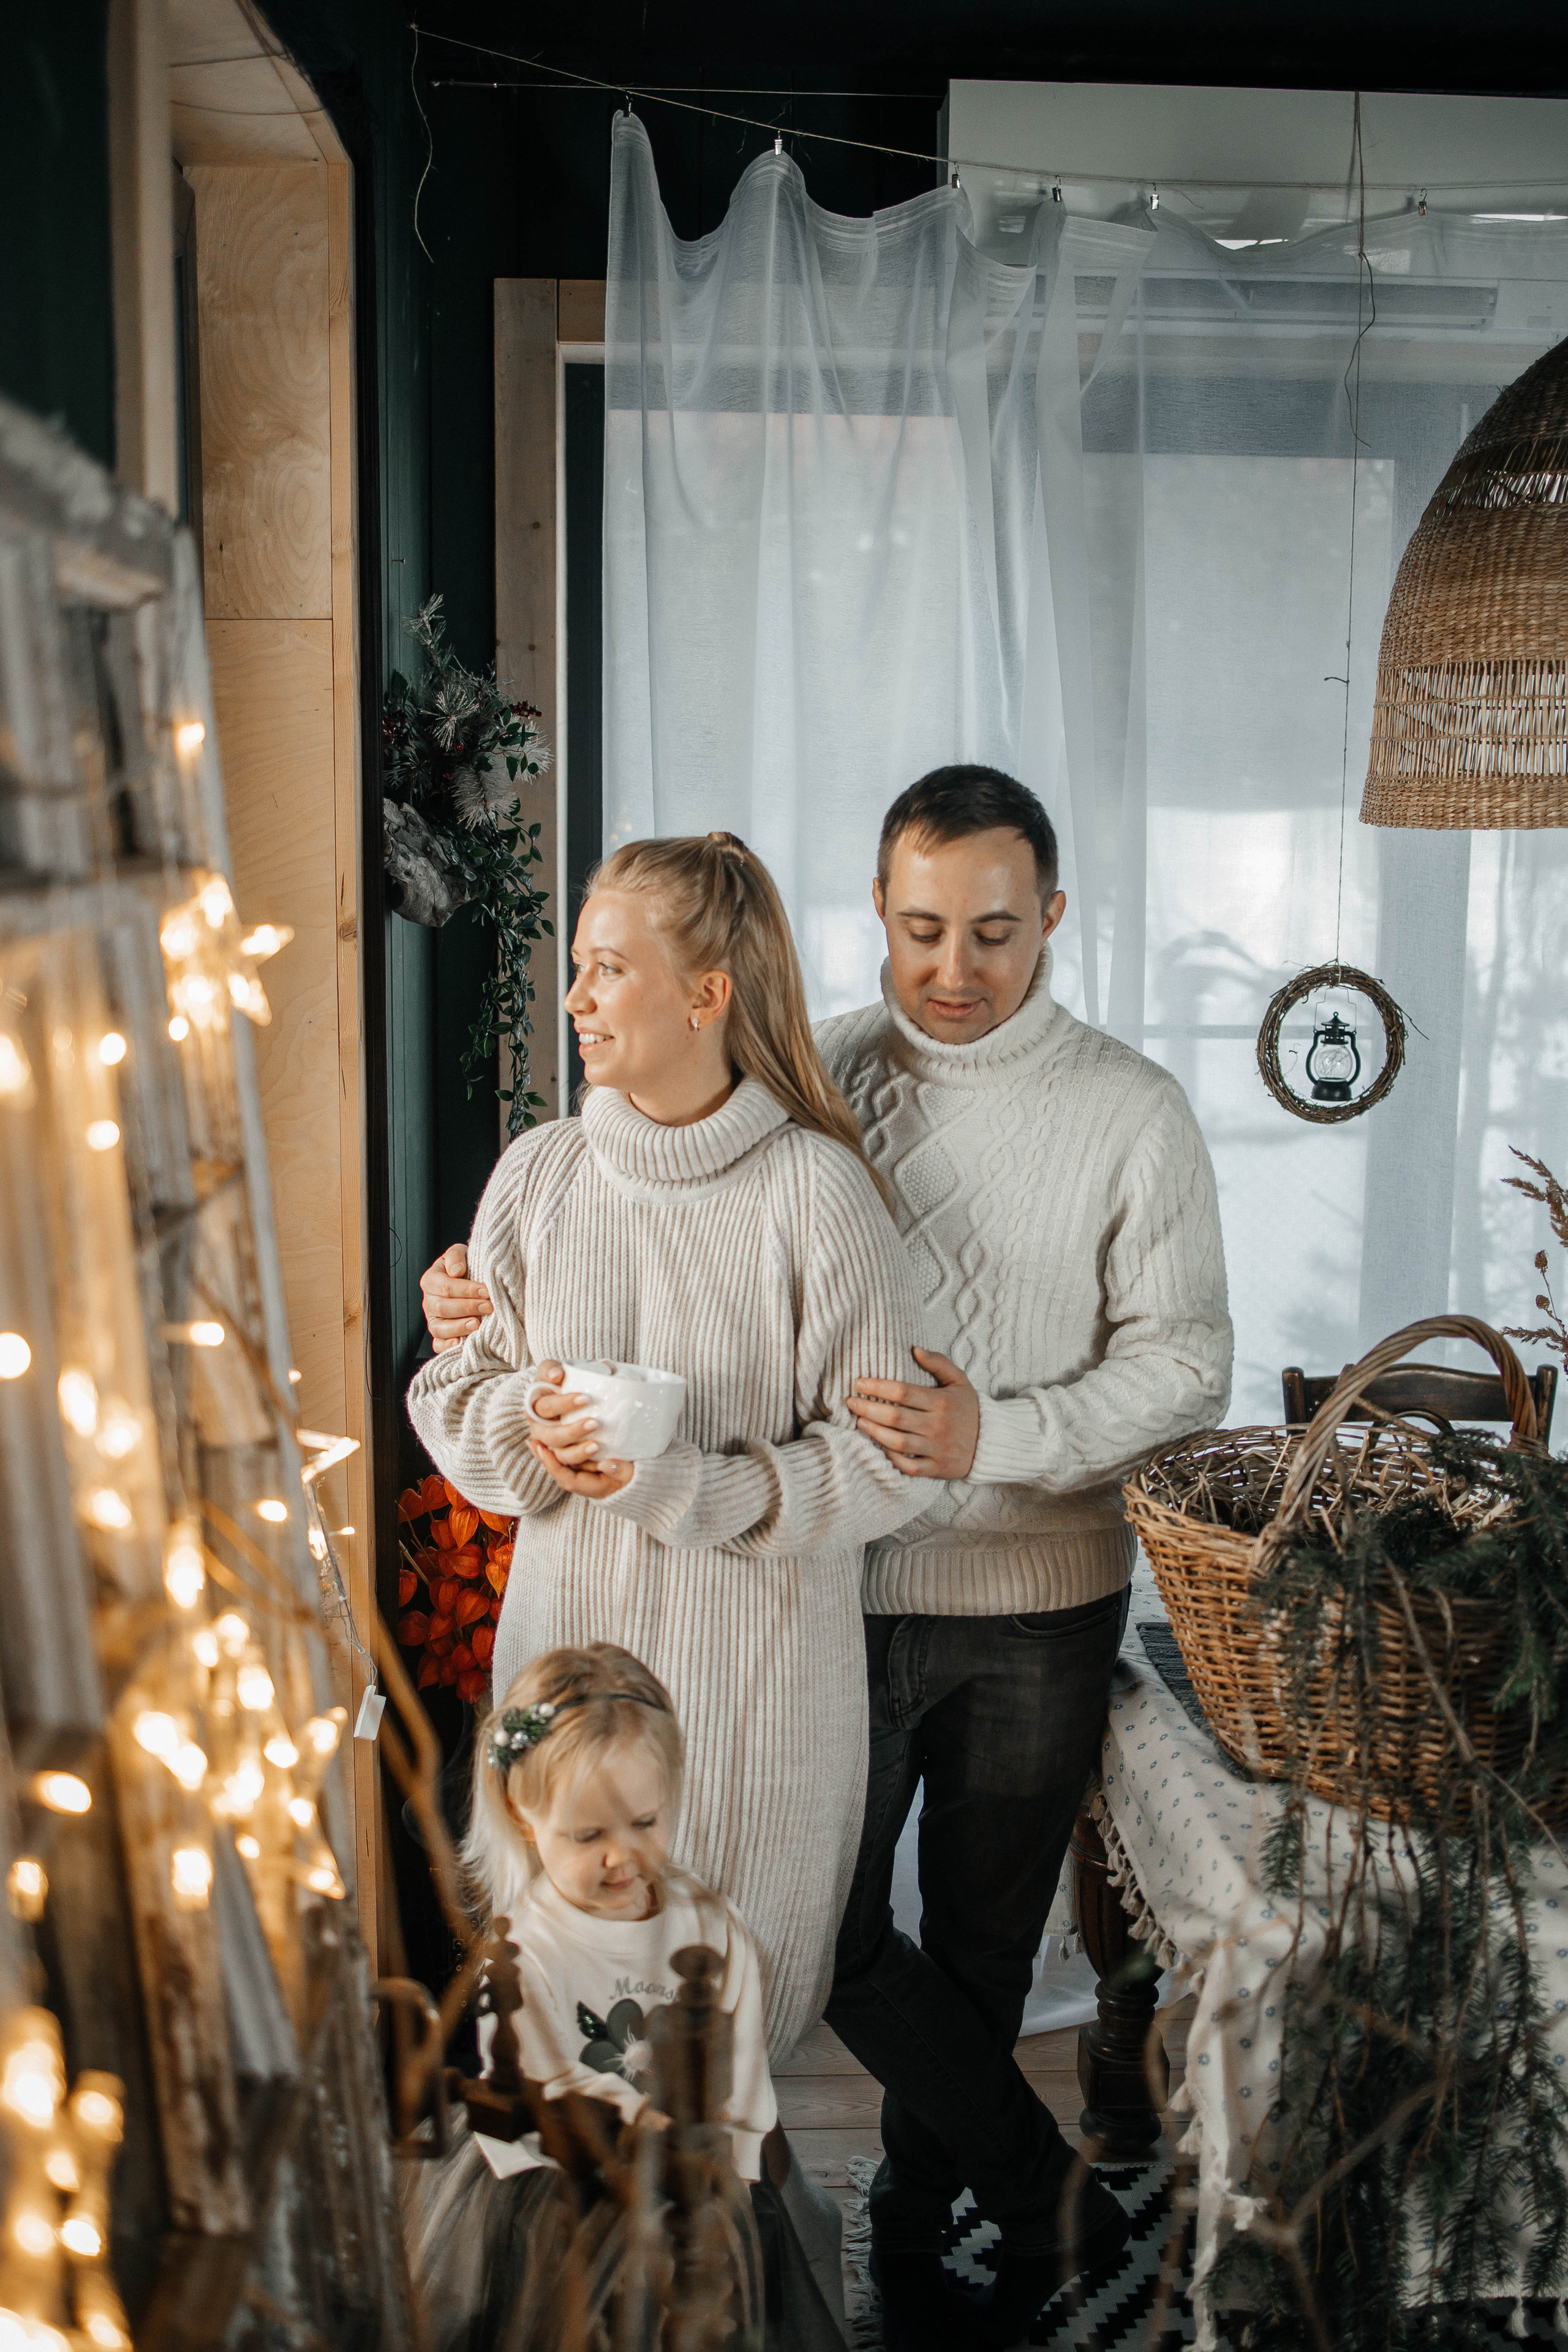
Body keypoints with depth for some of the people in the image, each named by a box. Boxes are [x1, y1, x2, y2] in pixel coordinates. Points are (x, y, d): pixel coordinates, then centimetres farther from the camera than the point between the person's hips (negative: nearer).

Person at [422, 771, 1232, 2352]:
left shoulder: (1132, 1115, -8)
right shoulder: (812, 1078, -2)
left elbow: (1185, 1359, -10)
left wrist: (995, 1435, -27)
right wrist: (491, 1285, -13)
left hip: (1037, 1601, -1)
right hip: (840, 1585, 2)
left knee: (981, 1941, 15)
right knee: (822, 1926, 5)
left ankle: (914, 2219, 40)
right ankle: (1046, 2196, 26)